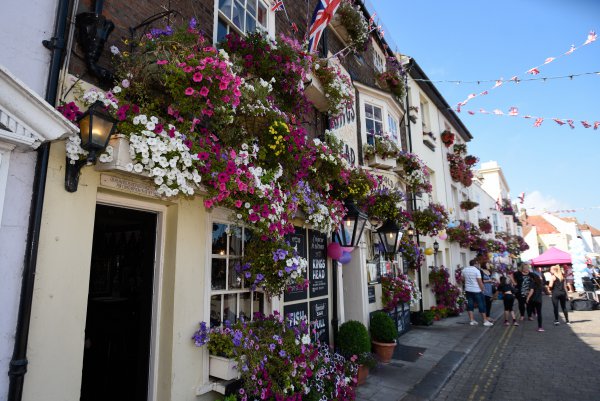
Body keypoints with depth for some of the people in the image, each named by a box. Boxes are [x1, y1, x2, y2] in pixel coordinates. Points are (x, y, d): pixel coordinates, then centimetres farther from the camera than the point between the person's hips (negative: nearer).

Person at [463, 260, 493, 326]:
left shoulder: (464, 270, 4)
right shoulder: (476, 270, -12)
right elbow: (480, 282, -14)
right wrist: (482, 289, -4)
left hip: (468, 290, 5)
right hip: (476, 290, -5)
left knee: (470, 304, 7)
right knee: (481, 305, 3)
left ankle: (471, 320, 9)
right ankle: (485, 321, 7)